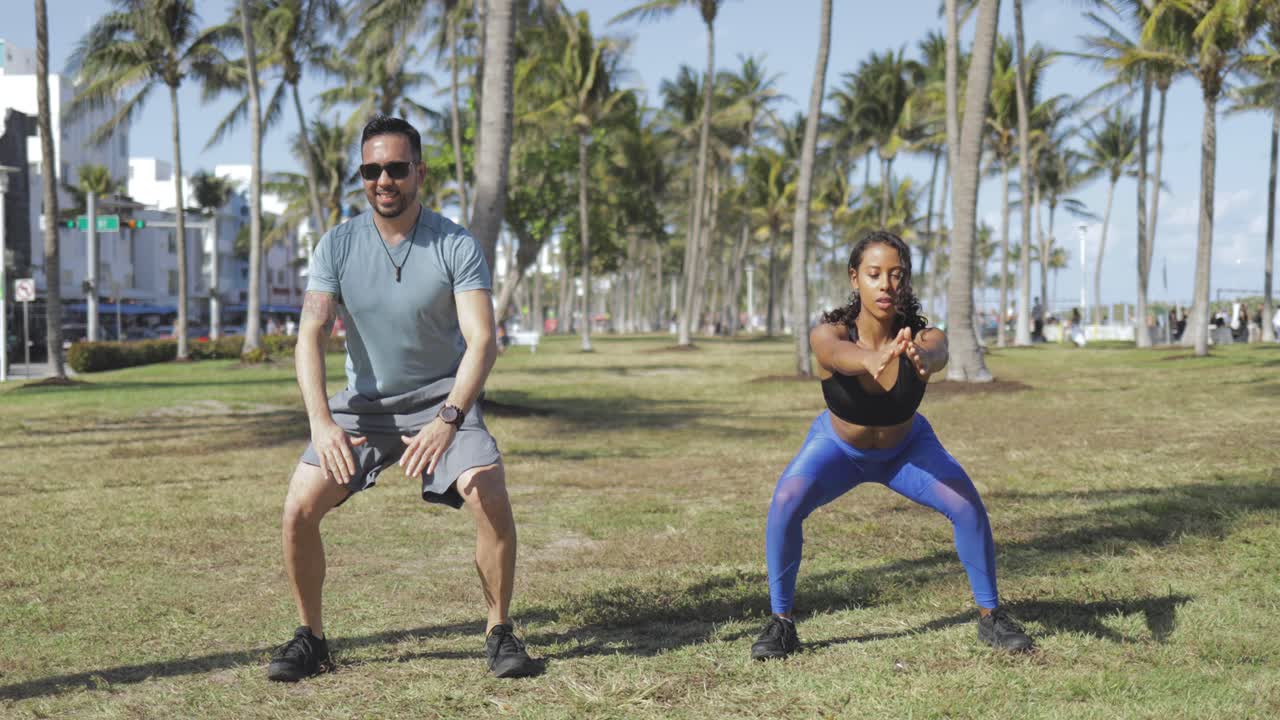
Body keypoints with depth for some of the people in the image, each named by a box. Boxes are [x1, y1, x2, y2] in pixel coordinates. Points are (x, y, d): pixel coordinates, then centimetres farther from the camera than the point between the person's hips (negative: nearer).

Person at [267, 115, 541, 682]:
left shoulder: (457, 246, -14)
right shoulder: (337, 246, -8)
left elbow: (482, 341, -23)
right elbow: (311, 335, -17)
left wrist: (447, 421, -39)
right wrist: (320, 422, -34)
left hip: (442, 401, -2)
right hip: (362, 406, 2)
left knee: (492, 499, -23)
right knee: (298, 508, -14)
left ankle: (499, 631, -2)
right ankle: (311, 636, 7)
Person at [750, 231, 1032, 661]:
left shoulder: (921, 336, -31)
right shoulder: (828, 334, -33)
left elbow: (938, 354, -55)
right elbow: (837, 353, -57)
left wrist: (922, 360, -80)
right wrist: (871, 360, -81)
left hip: (906, 447, 1)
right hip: (838, 446, -1)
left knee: (967, 504, -22)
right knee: (786, 501, -27)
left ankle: (990, 617, 1)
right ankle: (781, 622, -9)